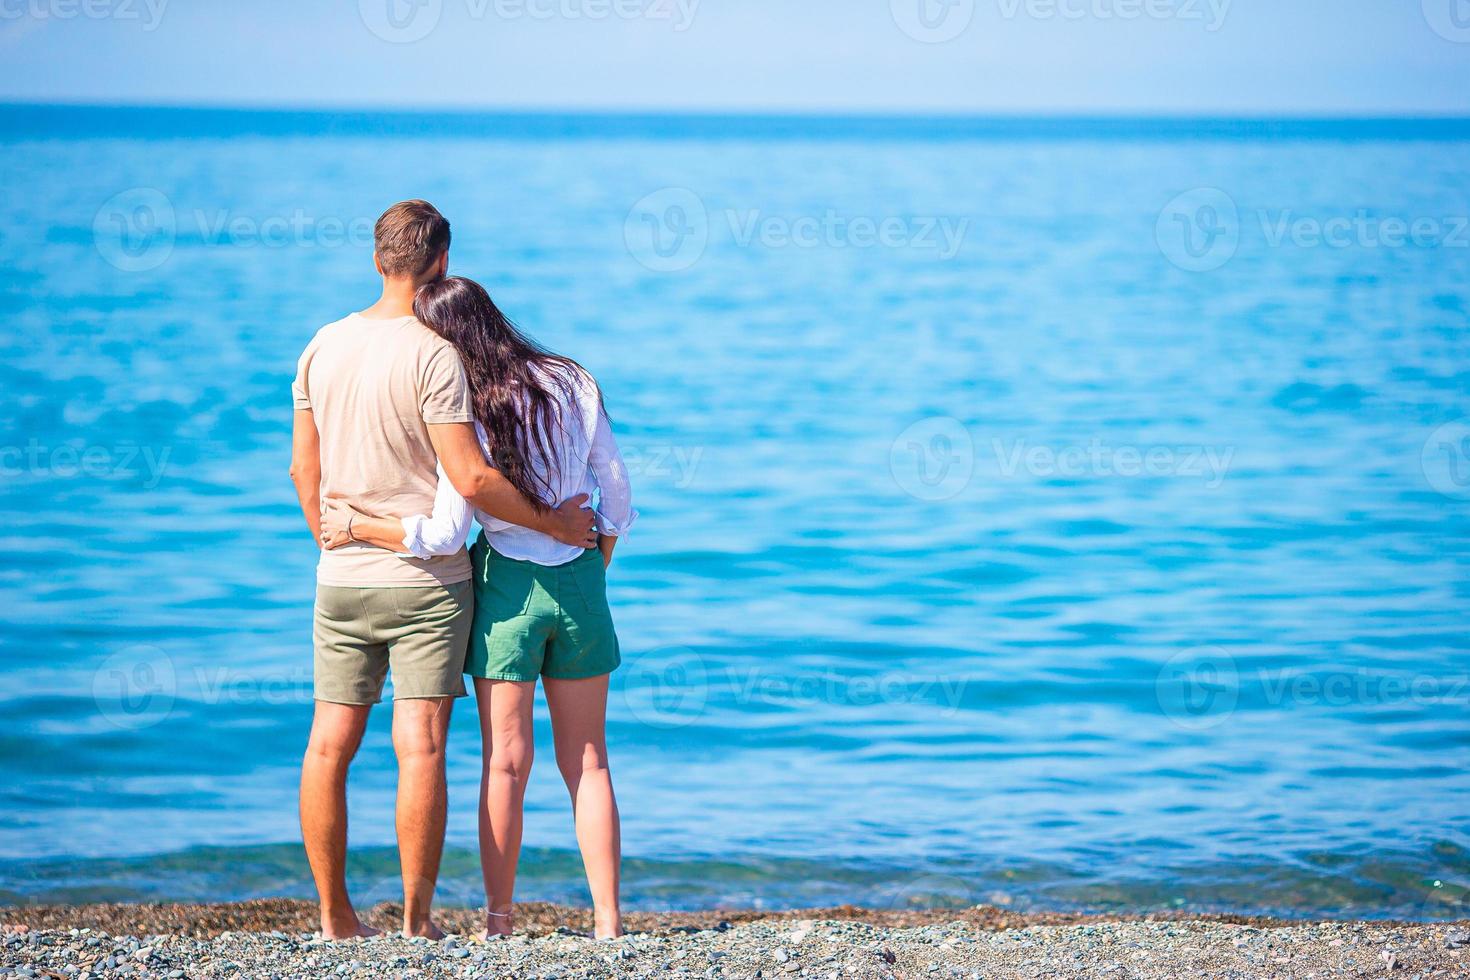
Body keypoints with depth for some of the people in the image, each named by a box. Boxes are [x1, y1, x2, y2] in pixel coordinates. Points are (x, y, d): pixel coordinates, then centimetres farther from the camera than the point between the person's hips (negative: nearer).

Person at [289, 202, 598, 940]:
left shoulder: (323, 347, 6)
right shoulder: (432, 356, -13)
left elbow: (304, 471, 11)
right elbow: (471, 480, -17)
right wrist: (553, 524, -5)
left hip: (341, 577, 6)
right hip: (426, 578, -6)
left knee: (330, 744, 8)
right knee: (420, 746, -3)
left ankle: (334, 914, 12)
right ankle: (416, 918, 0)